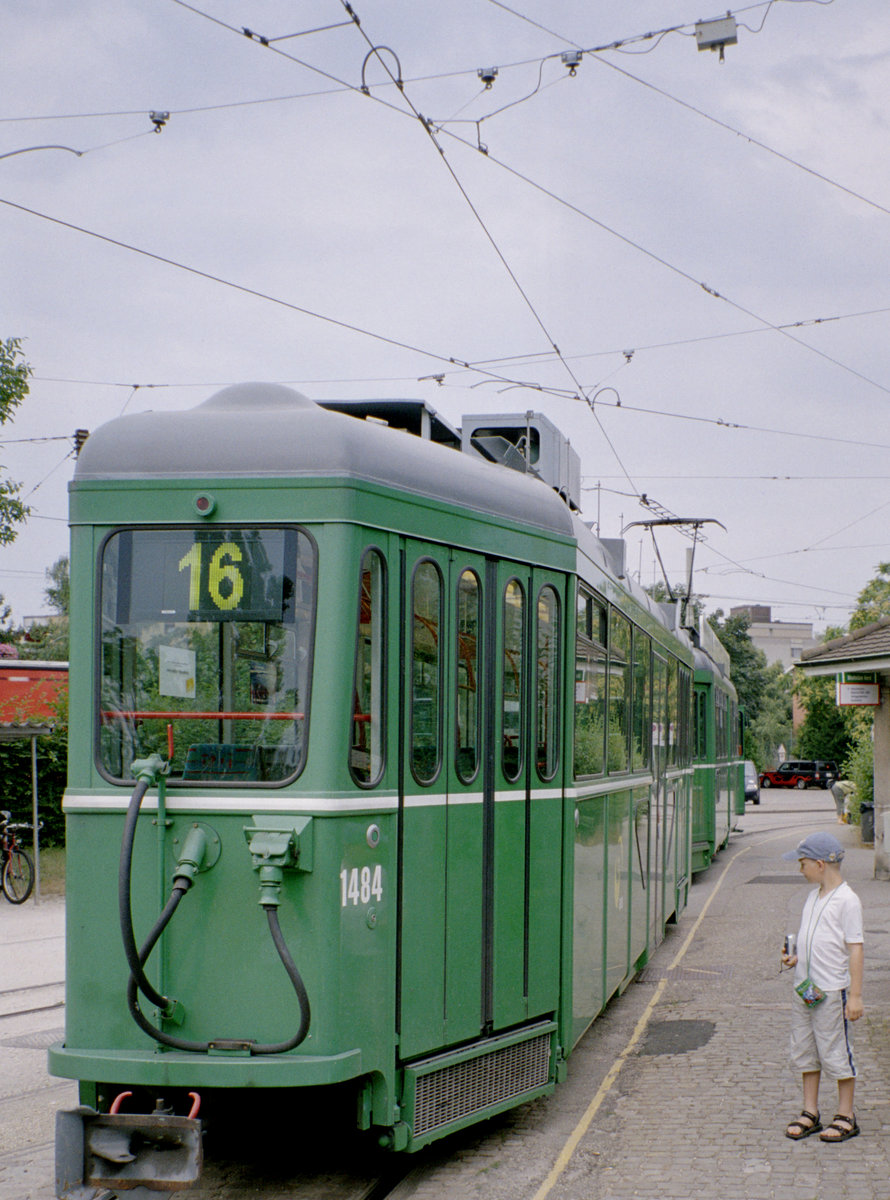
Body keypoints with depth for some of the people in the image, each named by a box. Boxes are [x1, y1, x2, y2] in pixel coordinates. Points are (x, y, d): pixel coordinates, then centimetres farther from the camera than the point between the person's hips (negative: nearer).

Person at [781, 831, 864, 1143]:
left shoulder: (847, 901, -13)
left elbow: (855, 948, -13)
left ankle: (846, 1117, 11)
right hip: (805, 988, 8)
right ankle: (810, 1113, 22)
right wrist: (795, 957, 6)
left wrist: (855, 995, -14)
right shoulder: (814, 897, 13)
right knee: (805, 1051, 12)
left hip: (832, 991, -8)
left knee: (835, 1052, 0)